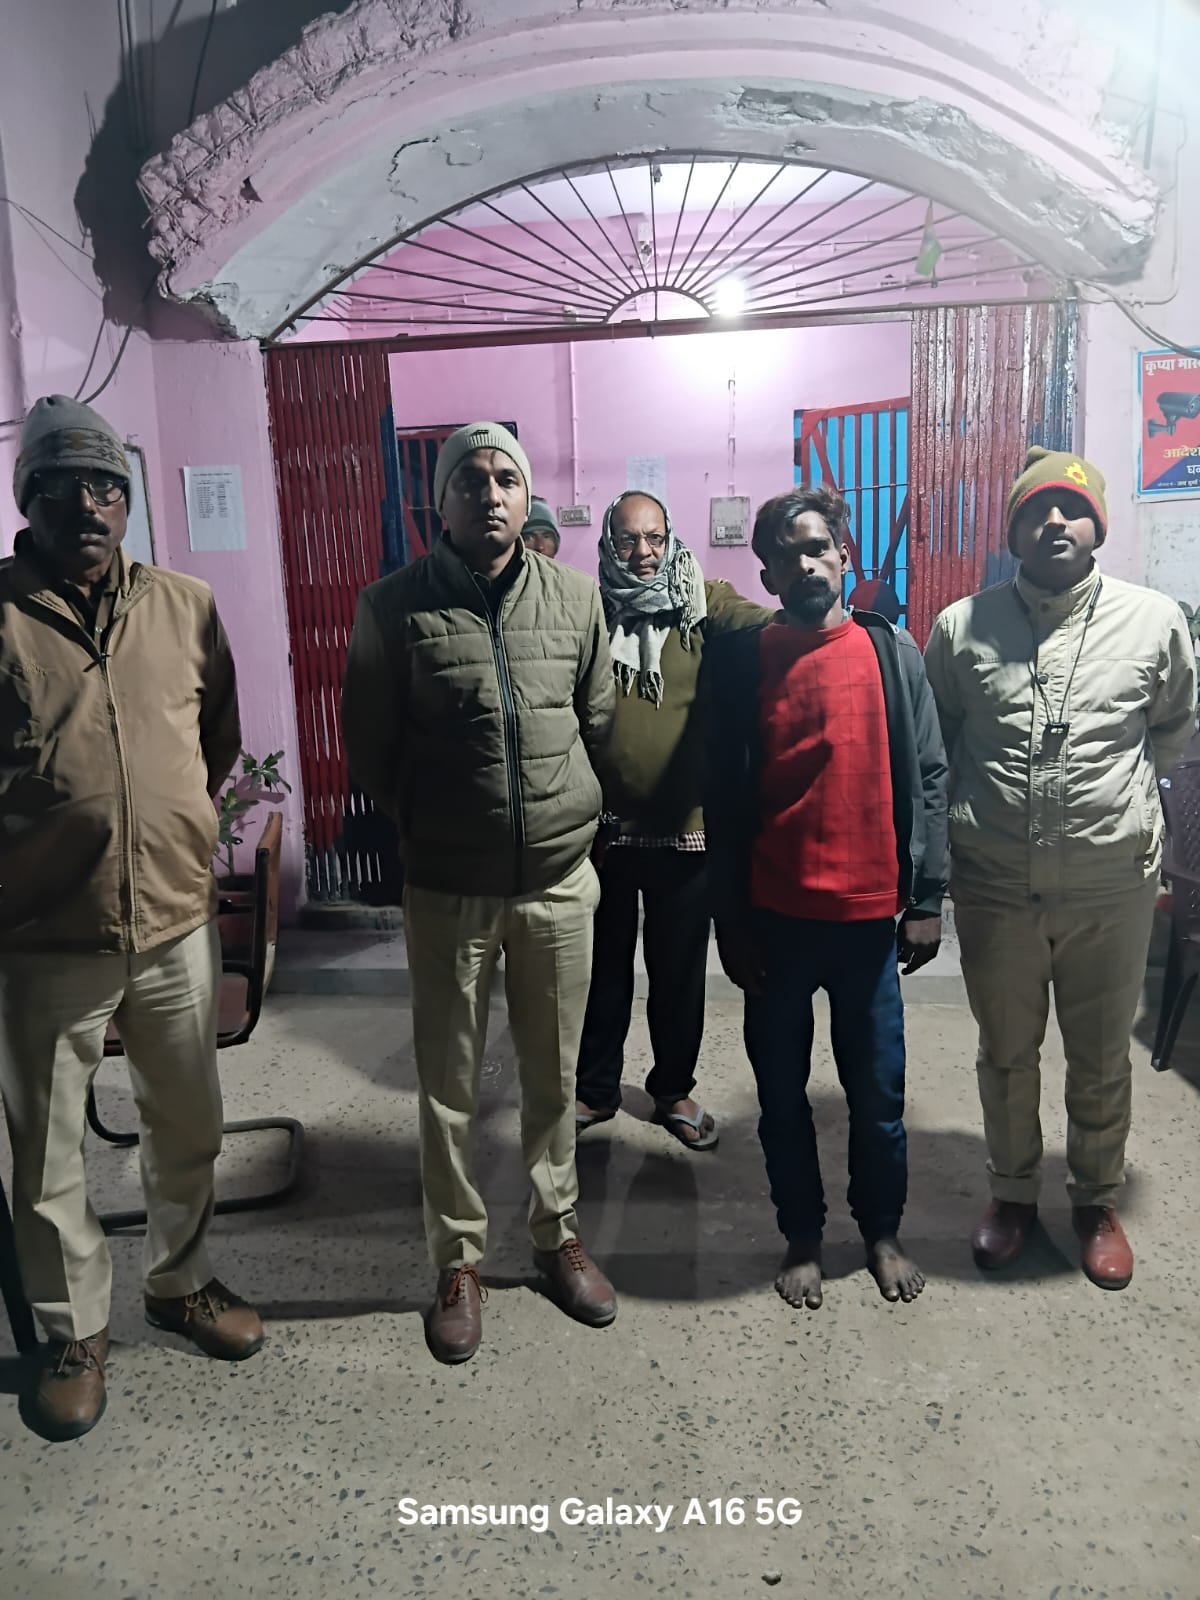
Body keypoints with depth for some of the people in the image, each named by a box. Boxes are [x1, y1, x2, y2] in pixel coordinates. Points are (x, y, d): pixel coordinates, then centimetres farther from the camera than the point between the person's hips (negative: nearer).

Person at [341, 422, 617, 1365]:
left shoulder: (575, 597, 1)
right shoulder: (396, 606, -7)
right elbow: (369, 748, 1)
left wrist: (573, 815, 10)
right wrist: (427, 825, 6)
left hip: (561, 879, 2)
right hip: (447, 888, -2)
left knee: (555, 1076, 16)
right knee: (449, 1087, 11)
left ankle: (558, 1234, 38)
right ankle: (459, 1261, 31)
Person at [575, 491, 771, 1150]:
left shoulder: (703, 606, -2)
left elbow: (758, 622, -21)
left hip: (686, 828, 0)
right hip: (603, 828, 0)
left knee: (680, 971, 14)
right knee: (603, 967, 15)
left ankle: (674, 1088, 35)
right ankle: (595, 1088, 35)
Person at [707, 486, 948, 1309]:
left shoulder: (892, 652, 0)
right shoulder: (740, 661, -2)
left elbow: (927, 779, 2)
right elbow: (724, 800, -1)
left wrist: (927, 900, -2)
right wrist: (731, 923, -2)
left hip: (868, 913, 0)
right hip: (775, 918, 0)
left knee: (878, 1091, 12)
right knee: (783, 1091, 13)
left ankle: (883, 1232, 35)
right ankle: (802, 1236, 34)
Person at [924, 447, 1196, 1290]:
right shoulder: (961, 627, -3)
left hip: (1112, 885, 0)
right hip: (994, 885, 1)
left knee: (1102, 1059, 16)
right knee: (1006, 1054, 16)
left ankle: (1097, 1200, 39)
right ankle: (1014, 1192, 38)